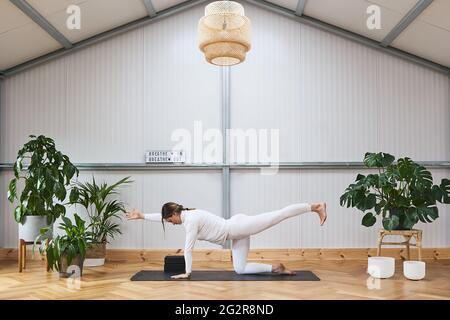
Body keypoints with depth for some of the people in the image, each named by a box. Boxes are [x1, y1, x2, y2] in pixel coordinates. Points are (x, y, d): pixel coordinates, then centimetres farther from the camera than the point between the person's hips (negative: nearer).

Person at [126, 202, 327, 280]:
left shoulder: (191, 220, -16)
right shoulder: (187, 215, 12)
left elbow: (188, 249, -14)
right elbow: (162, 216, 25)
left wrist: (187, 272, -8)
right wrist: (142, 216, 26)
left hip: (238, 228, -10)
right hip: (237, 235, 10)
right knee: (240, 269, 7)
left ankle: (315, 207, -3)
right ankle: (277, 268, 10)